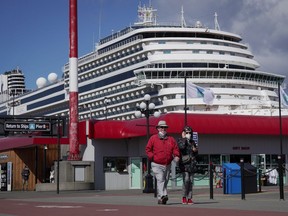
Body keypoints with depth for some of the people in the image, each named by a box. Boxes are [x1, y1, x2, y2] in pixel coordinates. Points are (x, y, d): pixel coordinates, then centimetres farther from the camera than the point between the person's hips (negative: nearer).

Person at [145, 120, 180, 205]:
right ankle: (163, 196, -31)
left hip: (167, 165, 5)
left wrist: (176, 156, -10)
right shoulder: (153, 138, 2)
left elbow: (175, 149, 9)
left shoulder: (171, 139, 9)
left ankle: (160, 199, 19)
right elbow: (148, 149, 3)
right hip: (157, 164, -4)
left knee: (165, 181, 9)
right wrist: (152, 157, -10)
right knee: (160, 180, -19)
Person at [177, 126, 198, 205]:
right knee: (186, 180, -14)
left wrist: (195, 150, 3)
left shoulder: (192, 142, 19)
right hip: (184, 163, -5)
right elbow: (181, 146, -20)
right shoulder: (180, 140, 4)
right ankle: (184, 197, -1)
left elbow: (196, 154, 25)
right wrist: (184, 138, -8)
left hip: (192, 163, 5)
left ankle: (189, 198, 6)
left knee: (191, 181, 2)